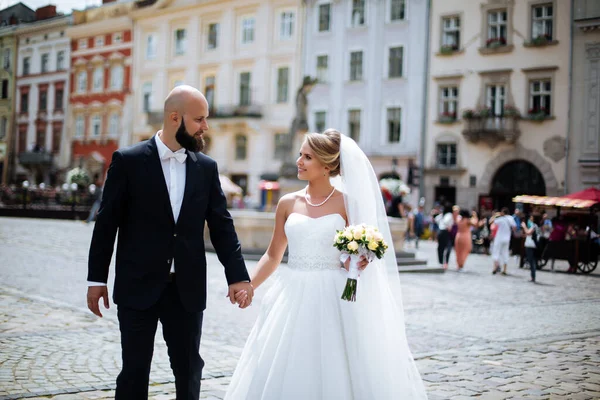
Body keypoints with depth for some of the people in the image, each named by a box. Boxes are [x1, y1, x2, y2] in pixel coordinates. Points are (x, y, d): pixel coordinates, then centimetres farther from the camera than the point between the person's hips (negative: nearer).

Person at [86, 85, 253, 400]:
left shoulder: (206, 168, 5)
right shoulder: (128, 161, -5)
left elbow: (222, 226, 4)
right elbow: (107, 223, -2)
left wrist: (237, 275, -7)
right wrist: (97, 279, -3)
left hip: (187, 289, 3)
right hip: (138, 287, -3)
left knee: (189, 369, 9)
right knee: (134, 371, 6)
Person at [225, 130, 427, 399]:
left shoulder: (347, 203, -3)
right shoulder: (288, 203, 6)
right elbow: (273, 255, 11)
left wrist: (360, 260, -23)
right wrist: (248, 285, -1)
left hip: (332, 300, -3)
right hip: (293, 298, 3)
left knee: (334, 373, 2)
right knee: (284, 375, 6)